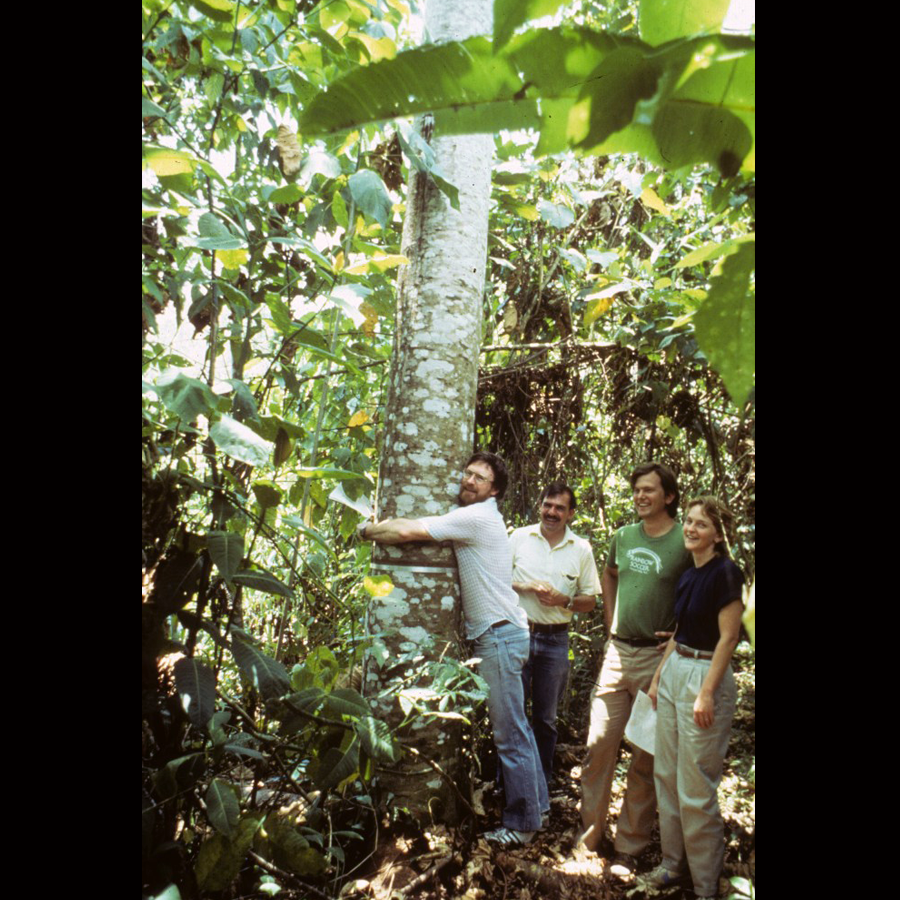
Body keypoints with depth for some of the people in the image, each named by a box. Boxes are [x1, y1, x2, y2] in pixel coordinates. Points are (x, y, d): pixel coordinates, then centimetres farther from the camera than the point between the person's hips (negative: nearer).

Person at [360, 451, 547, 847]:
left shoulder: (476, 517, -17)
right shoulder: (476, 518, 15)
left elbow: (407, 531, -20)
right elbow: (411, 524, 15)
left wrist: (367, 530, -4)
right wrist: (380, 525, 1)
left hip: (499, 636, -10)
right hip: (503, 635, 10)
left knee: (510, 735, 0)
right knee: (515, 728, 20)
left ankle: (521, 823, 12)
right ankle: (536, 801, 34)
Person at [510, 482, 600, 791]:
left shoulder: (581, 549, 2)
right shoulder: (519, 537, 0)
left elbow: (590, 600, 5)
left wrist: (563, 601, -14)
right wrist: (524, 587, -14)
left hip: (555, 640, 1)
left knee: (545, 718, 13)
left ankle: (541, 783, 29)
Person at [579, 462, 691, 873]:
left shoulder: (685, 542, -10)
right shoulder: (624, 536, 6)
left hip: (656, 658, -4)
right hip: (617, 653, 5)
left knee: (646, 758, 7)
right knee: (599, 746, 9)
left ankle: (629, 847, 23)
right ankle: (588, 836, 25)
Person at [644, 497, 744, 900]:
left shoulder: (725, 573, -14)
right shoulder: (688, 576, 10)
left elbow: (728, 638, -16)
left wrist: (706, 694, -19)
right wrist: (659, 676, 15)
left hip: (705, 674, -8)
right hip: (674, 671, 8)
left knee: (696, 787, 1)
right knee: (666, 774, 15)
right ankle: (673, 860, 31)